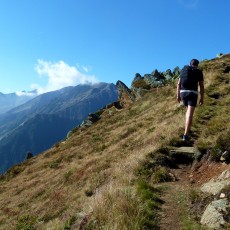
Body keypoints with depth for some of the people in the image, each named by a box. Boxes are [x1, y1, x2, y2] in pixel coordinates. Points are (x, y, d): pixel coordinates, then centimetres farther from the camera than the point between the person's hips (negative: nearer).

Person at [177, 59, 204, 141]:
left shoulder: (184, 70, 13)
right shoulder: (199, 72, 5)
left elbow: (179, 83, 8)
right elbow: (201, 86, 0)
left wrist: (178, 95, 11)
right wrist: (202, 98, 5)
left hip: (183, 93, 4)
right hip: (193, 94, -4)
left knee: (189, 110, 29)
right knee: (190, 114, -10)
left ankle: (187, 127, 28)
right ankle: (185, 135, -20)